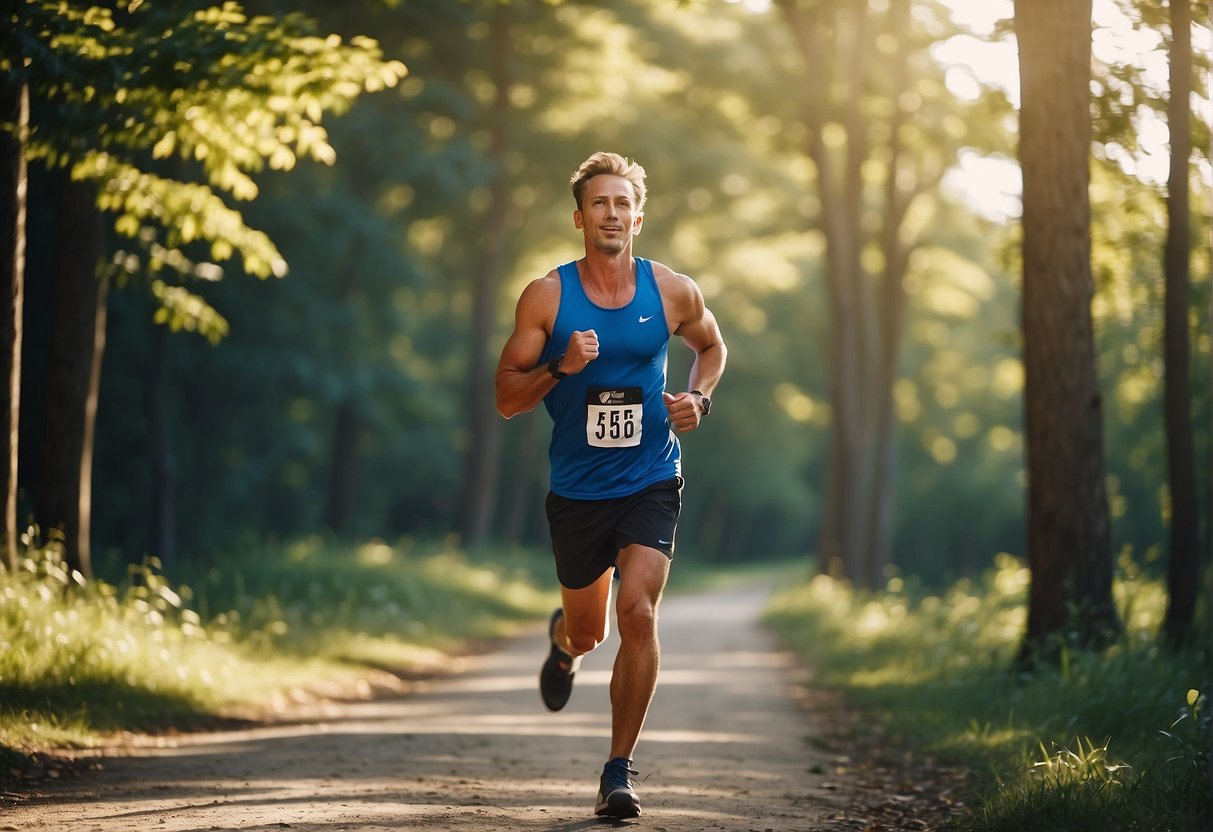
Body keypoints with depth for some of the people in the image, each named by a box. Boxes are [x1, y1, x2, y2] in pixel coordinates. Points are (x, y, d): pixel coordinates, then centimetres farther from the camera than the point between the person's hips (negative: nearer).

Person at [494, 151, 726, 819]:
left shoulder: (673, 292, -3)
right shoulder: (545, 297, -8)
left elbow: (711, 345, 18)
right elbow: (506, 398, -6)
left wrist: (698, 399, -2)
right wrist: (560, 368, -24)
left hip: (651, 482, -1)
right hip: (576, 488, 1)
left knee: (638, 612, -19)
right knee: (587, 633, 14)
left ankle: (619, 771, -6)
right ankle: (562, 641, 55)